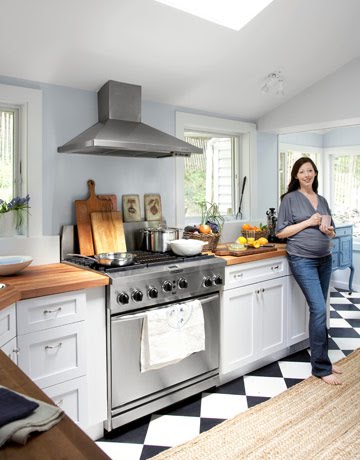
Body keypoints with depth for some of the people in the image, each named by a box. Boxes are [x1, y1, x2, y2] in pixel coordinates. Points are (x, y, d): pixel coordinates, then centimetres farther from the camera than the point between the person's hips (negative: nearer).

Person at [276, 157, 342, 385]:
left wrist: (329, 230, -4)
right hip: (303, 261, -6)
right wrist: (308, 222, -13)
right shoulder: (290, 199, -3)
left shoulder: (322, 200, 14)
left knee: (319, 310, 11)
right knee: (319, 309, -12)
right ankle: (321, 368, -2)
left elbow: (331, 232, 19)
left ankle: (321, 358, 25)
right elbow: (280, 232, -6)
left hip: (325, 259, 6)